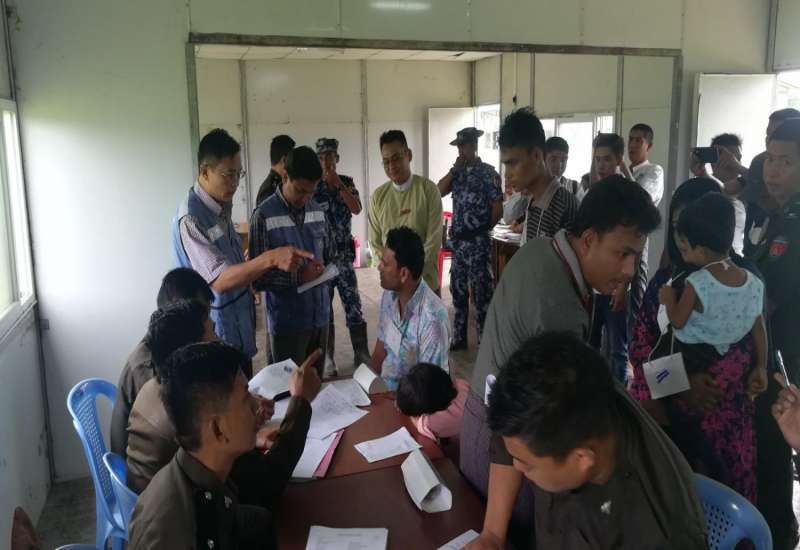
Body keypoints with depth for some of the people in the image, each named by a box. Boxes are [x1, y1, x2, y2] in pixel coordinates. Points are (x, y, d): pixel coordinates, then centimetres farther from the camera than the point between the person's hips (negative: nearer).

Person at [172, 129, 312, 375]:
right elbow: (219, 280, -34)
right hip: (218, 332, -8)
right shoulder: (190, 219, -24)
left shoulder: (222, 205, 4)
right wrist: (270, 258, -45)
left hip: (240, 324, 9)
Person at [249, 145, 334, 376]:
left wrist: (325, 271, -6)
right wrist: (298, 276, -23)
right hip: (287, 321, -5)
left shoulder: (317, 210, 5)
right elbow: (257, 277, -14)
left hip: (320, 316, 5)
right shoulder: (263, 216, -13)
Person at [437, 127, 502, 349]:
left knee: (481, 292, -1)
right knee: (458, 289, 12)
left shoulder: (488, 172, -7)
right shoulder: (458, 172, 11)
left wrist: (483, 230, 2)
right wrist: (454, 170, -7)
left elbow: (498, 209, -9)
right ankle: (459, 337, 23)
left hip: (478, 242, -6)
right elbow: (438, 192, 0)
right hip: (458, 240, 6)